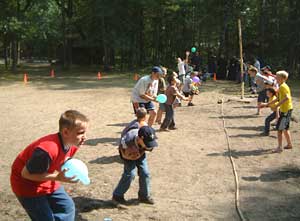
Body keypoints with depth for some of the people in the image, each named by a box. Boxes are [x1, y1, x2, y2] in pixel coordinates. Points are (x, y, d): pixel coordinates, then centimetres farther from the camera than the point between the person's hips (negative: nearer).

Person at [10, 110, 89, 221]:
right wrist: (57, 177, -31)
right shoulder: (48, 150, -39)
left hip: (46, 179, 8)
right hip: (26, 184, -8)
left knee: (67, 207, 10)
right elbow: (26, 174, -27)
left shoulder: (72, 144, -13)